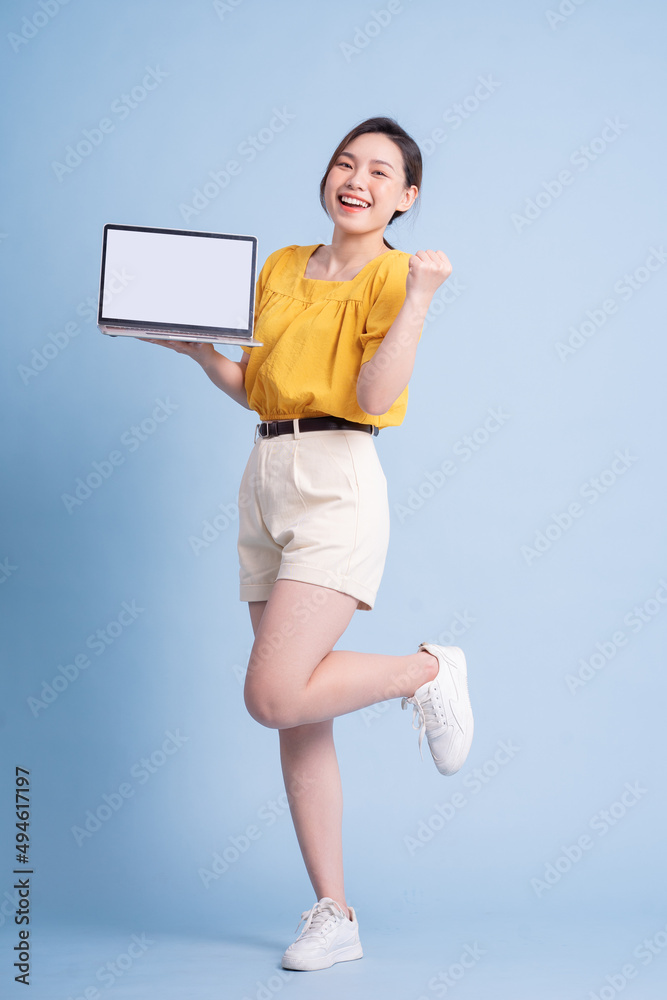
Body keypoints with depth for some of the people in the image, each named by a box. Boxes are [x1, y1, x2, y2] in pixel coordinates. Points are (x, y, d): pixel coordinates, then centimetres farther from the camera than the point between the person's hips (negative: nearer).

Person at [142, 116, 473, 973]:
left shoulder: (394, 275, 0)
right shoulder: (281, 267, 18)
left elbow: (375, 395, -14)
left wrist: (419, 296, -18)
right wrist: (195, 347, 7)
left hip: (337, 485, -6)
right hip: (265, 480, 6)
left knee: (274, 694, -19)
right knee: (297, 716, 6)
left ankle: (427, 671, 8)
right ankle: (334, 915, 15)